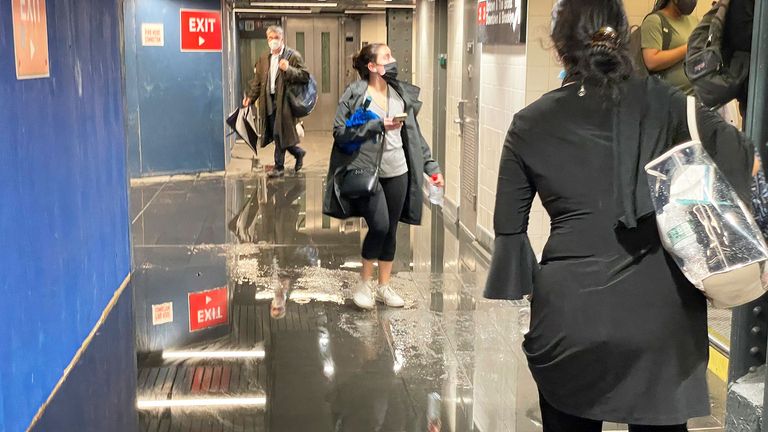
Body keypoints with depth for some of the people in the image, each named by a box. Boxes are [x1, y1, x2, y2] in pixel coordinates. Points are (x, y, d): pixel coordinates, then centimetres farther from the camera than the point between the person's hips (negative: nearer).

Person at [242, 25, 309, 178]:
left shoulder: (293, 56, -2)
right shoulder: (263, 59, 16)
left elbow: (305, 76, -8)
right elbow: (257, 80, 17)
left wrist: (288, 69, -21)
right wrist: (250, 96, 4)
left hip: (284, 101, -6)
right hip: (269, 101, 6)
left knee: (279, 134, -6)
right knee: (275, 135, 7)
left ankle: (279, 167, 7)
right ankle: (298, 152, 28)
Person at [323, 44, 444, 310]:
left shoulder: (402, 94, 8)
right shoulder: (355, 95, -7)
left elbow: (414, 135, 13)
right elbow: (340, 132, -13)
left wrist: (431, 166, 9)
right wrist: (378, 125, -20)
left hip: (397, 172, 5)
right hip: (366, 172, -5)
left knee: (391, 231, 9)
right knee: (379, 226, -15)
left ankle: (384, 287, 25)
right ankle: (364, 283, 7)